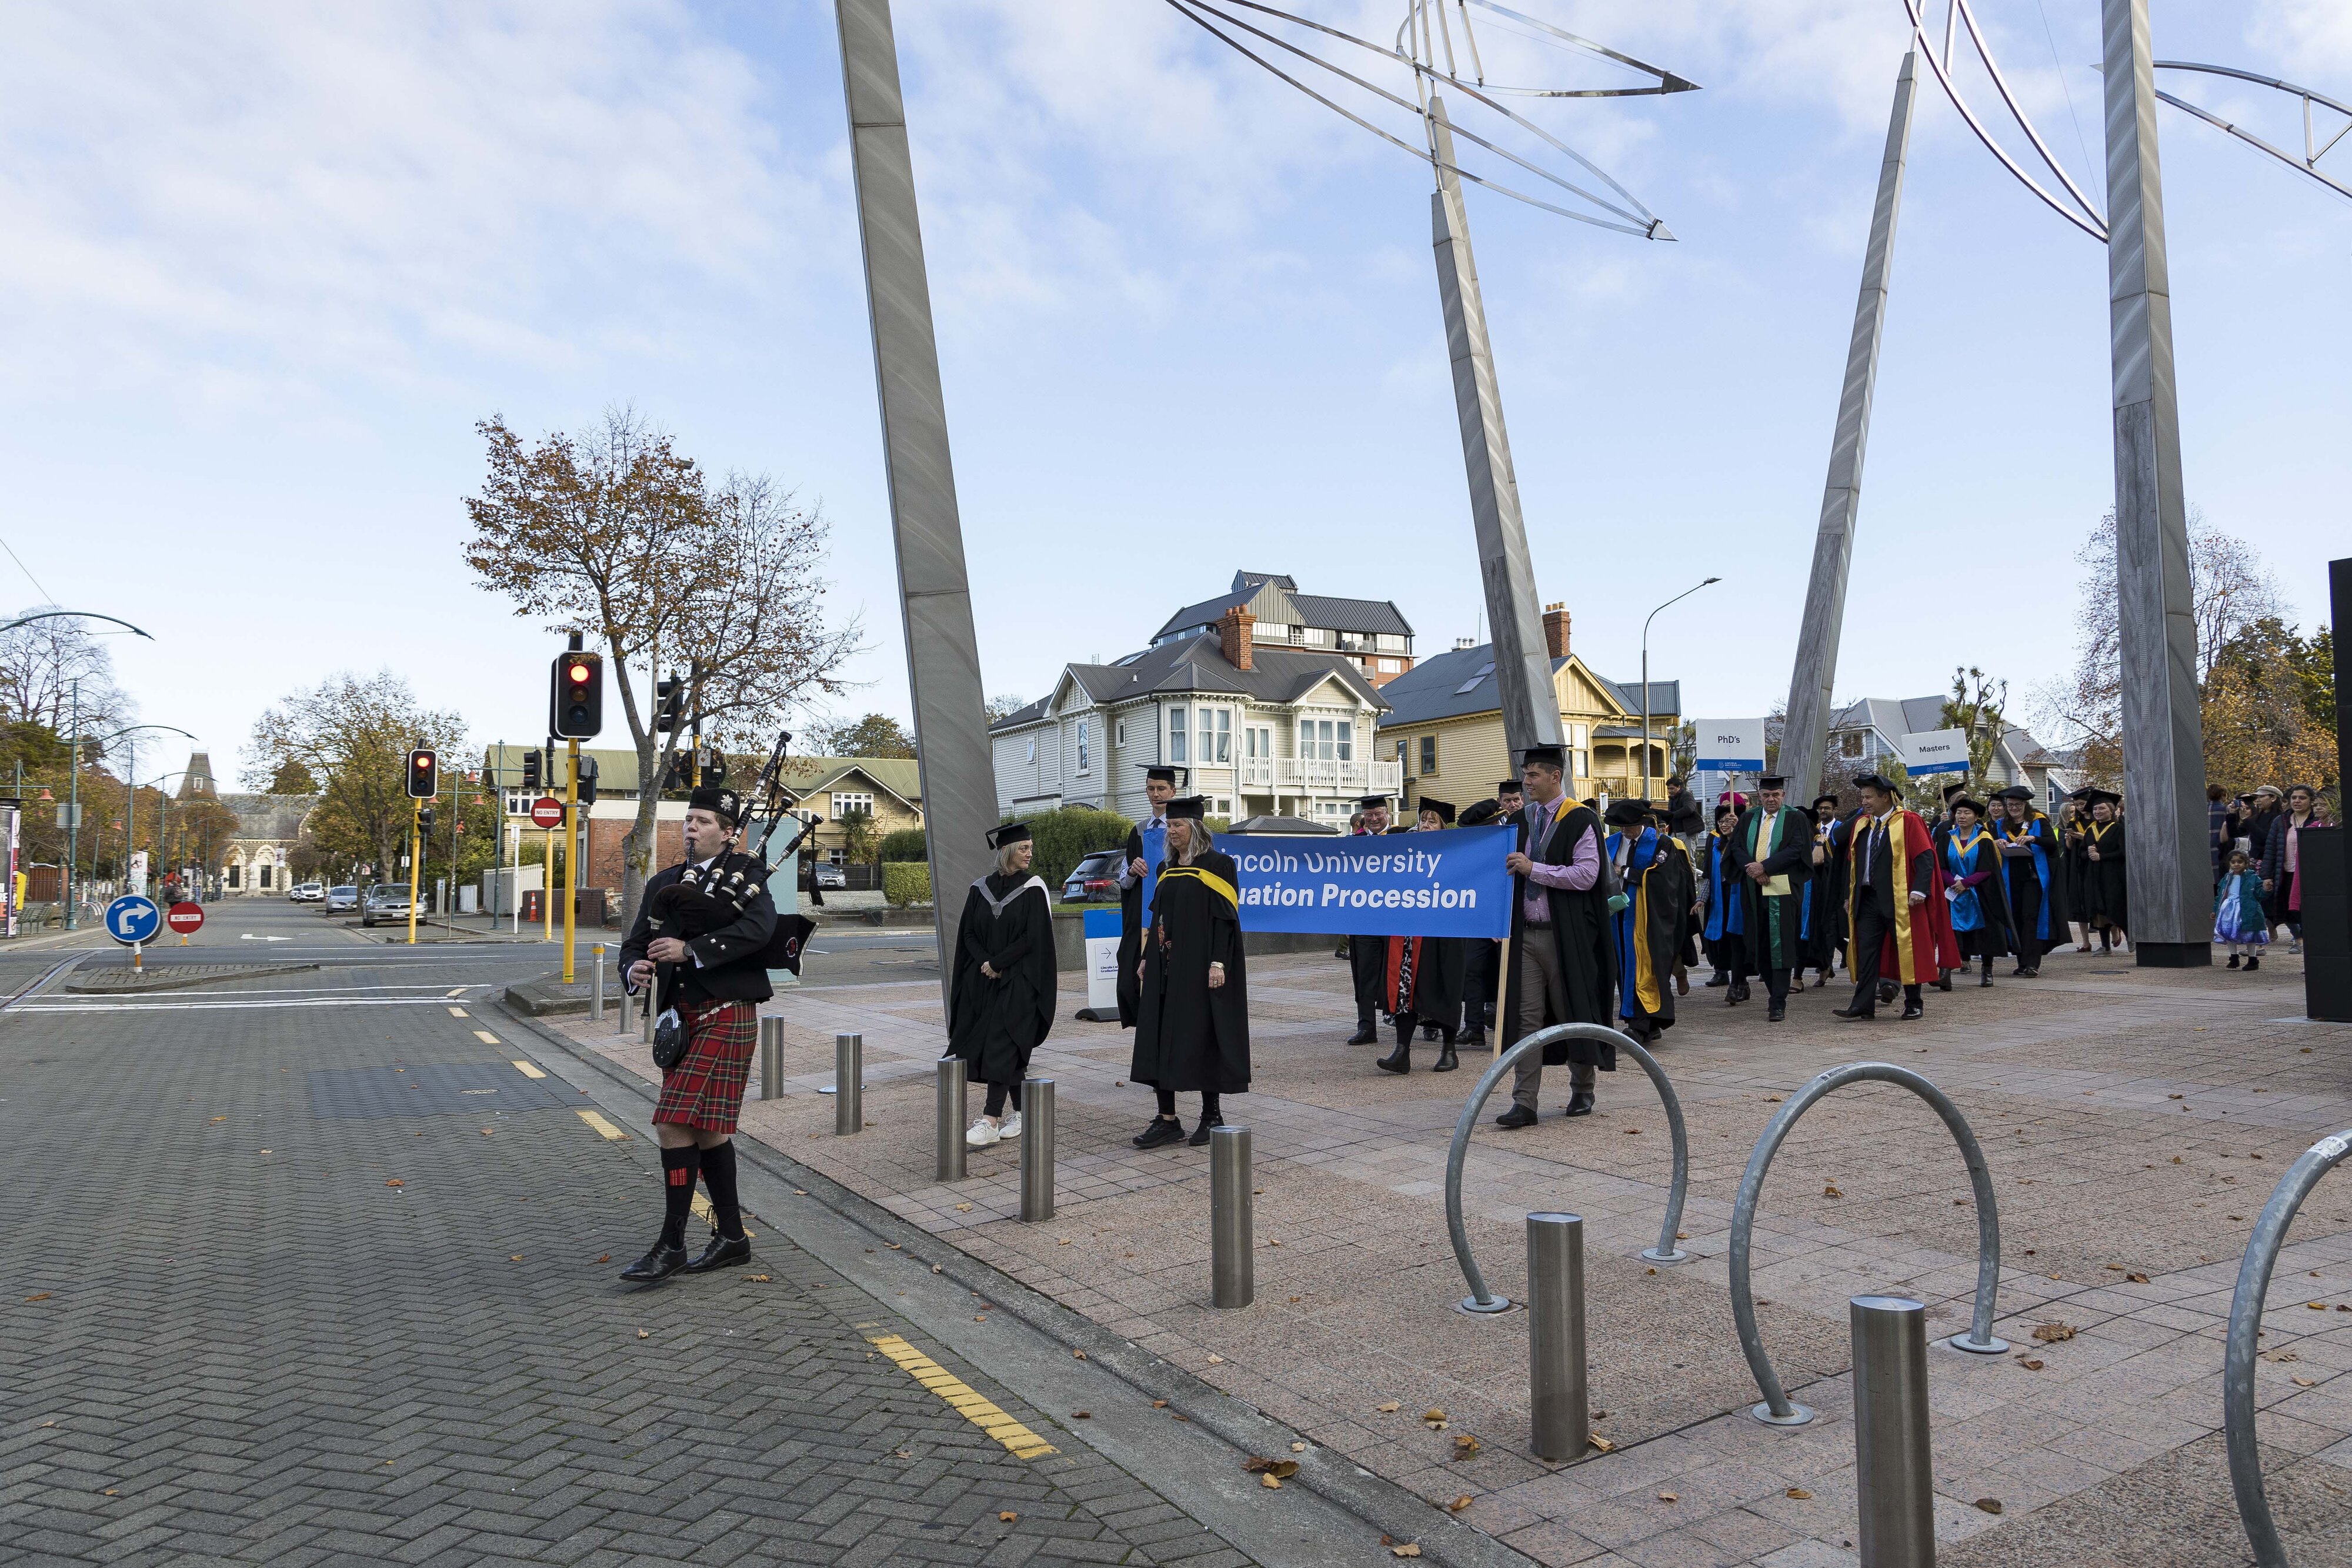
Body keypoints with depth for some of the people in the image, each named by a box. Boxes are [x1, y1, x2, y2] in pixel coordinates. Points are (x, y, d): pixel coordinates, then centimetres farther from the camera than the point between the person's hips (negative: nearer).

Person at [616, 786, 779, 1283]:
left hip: (725, 1017, -7)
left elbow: (758, 928, -23)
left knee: (676, 1124, -12)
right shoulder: (662, 883, 16)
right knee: (707, 1128, 12)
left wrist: (690, 950, -28)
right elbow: (636, 942, 10)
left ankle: (671, 1245, -2)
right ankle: (731, 1237, 23)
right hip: (680, 1020, 7)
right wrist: (635, 968, -13)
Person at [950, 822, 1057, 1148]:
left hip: (1018, 982, -4)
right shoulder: (981, 889, 8)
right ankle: (1020, 1114, 20)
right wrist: (987, 964, -10)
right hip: (983, 982, 4)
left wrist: (998, 964, -13)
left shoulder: (1033, 889, -3)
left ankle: (991, 1122, -14)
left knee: (1002, 1046, -12)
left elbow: (1033, 938, -10)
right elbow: (968, 935, 6)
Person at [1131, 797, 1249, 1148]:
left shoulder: (1218, 865, -8)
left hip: (1201, 968, -7)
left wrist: (1218, 963, -20)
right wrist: (1148, 958, 12)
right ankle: (1167, 1119, 8)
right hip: (1166, 968, 7)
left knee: (1202, 1036, 0)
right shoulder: (1167, 869, 13)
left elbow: (1225, 918, -13)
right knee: (1161, 1038, 3)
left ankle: (1212, 1115, 13)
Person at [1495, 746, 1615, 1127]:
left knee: (1573, 1015, 7)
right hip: (1526, 933, 5)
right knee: (1526, 1017, 0)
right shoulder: (1522, 819, 13)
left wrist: (1533, 868, -18)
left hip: (1565, 936, -5)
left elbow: (1586, 875, -16)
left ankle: (1582, 1091, 27)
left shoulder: (1581, 820, -6)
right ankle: (1524, 1103, 0)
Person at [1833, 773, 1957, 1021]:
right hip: (1868, 898, 6)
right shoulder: (1861, 825, 13)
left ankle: (1913, 1005, 14)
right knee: (1866, 951, 1)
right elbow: (1855, 862, 18)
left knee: (1907, 951, 4)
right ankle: (1863, 1004, 1)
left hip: (1900, 899, -5)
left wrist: (1919, 890, -19)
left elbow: (1925, 857, -10)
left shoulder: (1908, 822, -5)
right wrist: (1850, 895, 13)